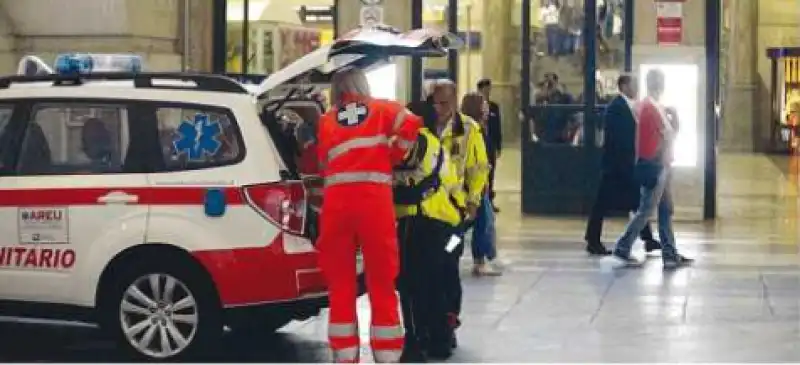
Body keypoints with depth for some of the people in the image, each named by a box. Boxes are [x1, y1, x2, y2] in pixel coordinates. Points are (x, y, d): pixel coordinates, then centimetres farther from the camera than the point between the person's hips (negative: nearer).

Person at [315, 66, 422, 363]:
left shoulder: (325, 121, 19)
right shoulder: (383, 109, 14)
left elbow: (324, 164, 15)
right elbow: (411, 124, -1)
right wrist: (393, 157, 11)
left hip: (335, 202, 2)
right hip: (375, 201, -2)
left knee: (340, 283, 10)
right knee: (382, 283, 5)